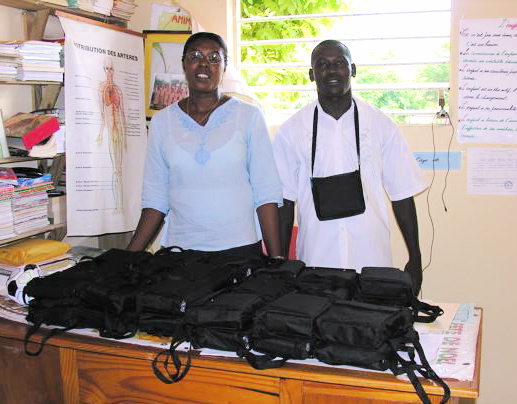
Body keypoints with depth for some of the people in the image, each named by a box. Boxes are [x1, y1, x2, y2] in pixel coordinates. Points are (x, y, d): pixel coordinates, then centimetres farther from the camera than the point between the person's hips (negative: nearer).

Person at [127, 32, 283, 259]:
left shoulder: (248, 116, 0)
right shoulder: (162, 121, 6)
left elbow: (267, 193, -3)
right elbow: (155, 198, 7)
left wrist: (276, 258, -8)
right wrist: (129, 257, 1)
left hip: (242, 248, -1)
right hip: (180, 249, 2)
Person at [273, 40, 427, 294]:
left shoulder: (381, 126, 2)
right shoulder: (292, 131, 2)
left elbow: (402, 196, 4)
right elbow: (284, 202, 5)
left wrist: (415, 259, 4)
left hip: (372, 261, 0)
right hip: (314, 262, 0)